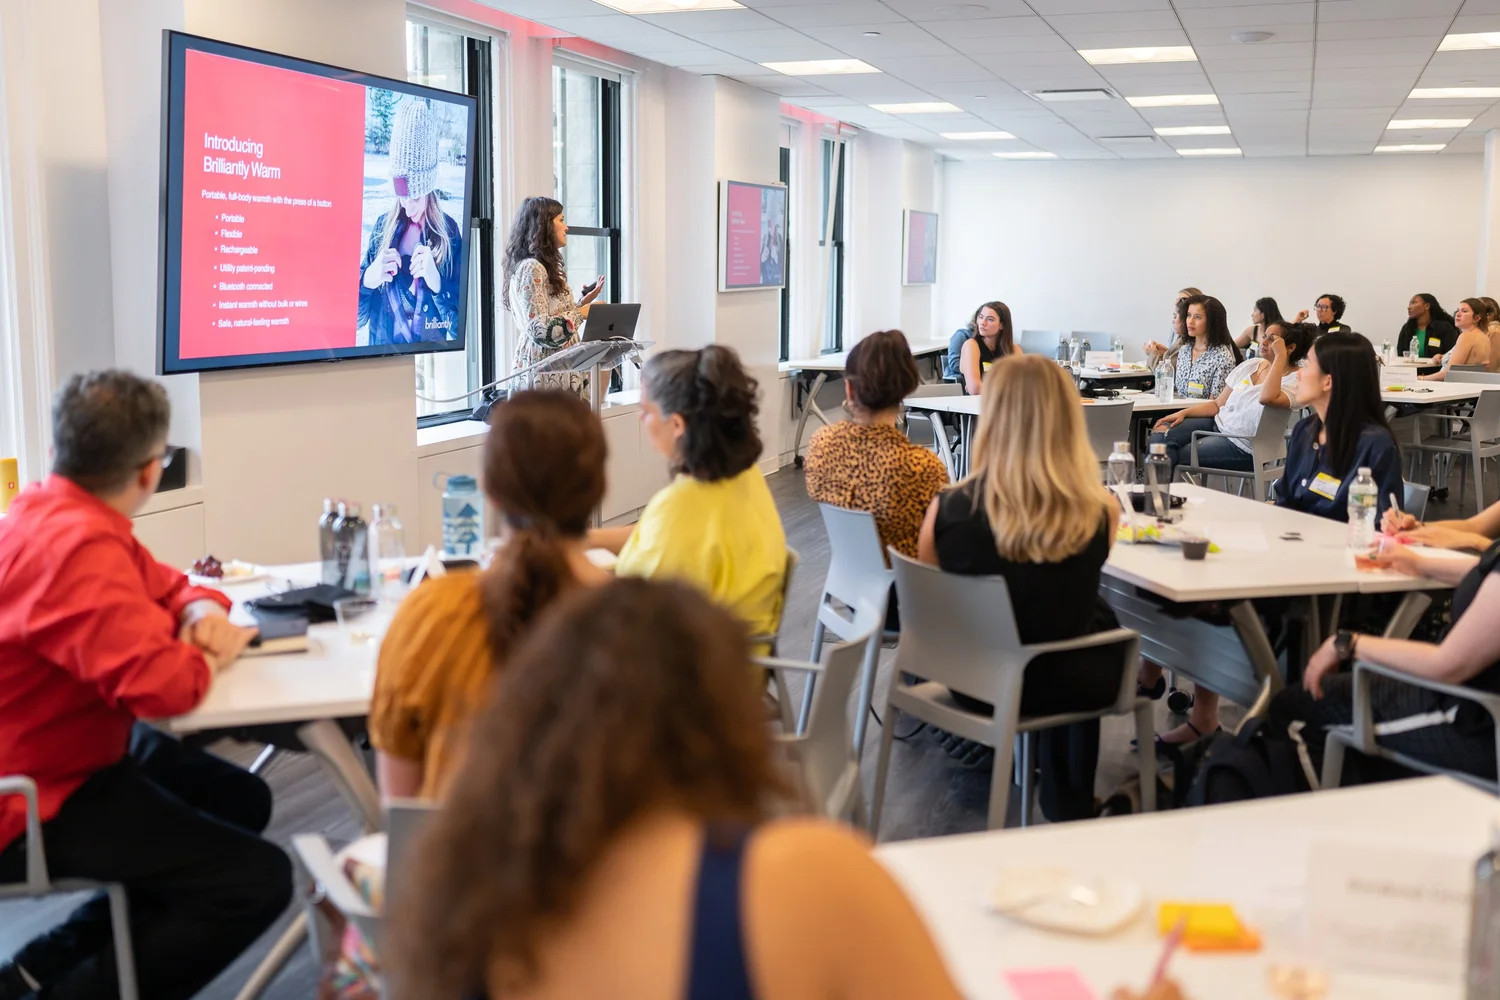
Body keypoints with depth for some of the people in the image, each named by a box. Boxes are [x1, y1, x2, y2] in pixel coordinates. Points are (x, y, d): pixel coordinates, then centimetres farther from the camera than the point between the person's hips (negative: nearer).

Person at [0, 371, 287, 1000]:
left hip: (64, 755, 11)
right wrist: (210, 656, -16)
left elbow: (165, 589, 19)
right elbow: (162, 686, -40)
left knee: (243, 802, 22)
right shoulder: (77, 547, -29)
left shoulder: (58, 513, 5)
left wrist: (203, 611, -5)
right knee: (258, 880, -20)